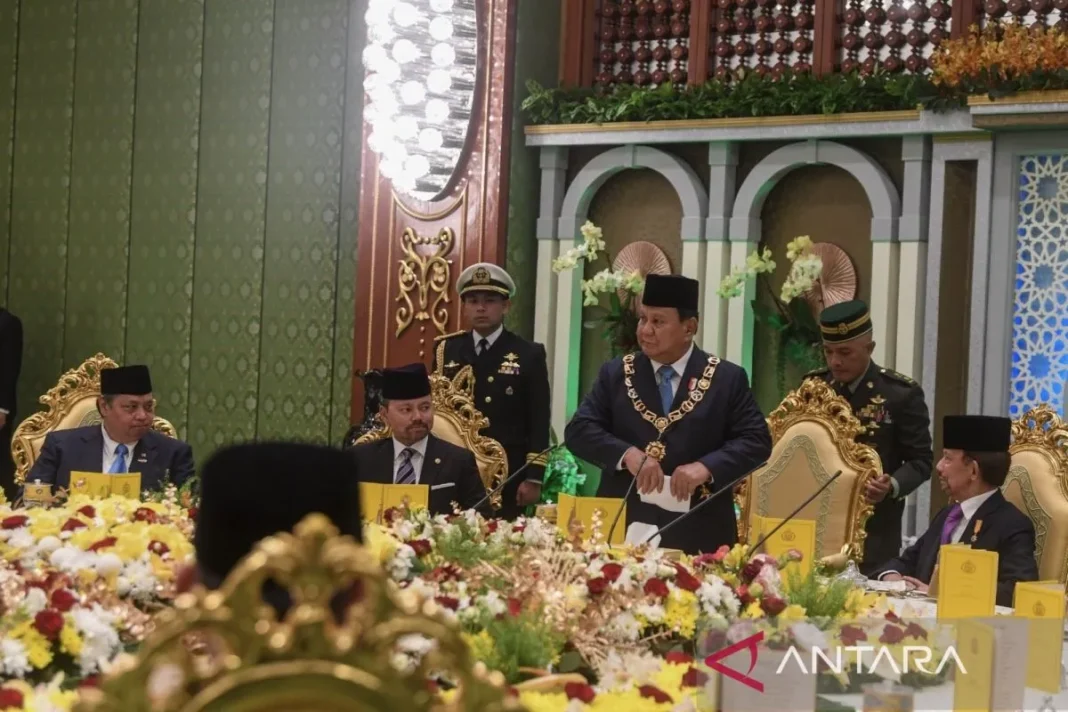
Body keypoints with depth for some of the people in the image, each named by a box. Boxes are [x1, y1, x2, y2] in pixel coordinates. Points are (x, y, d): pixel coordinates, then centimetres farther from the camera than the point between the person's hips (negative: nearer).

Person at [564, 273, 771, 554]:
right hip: (623, 527, 1)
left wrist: (707, 467, -17)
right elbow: (578, 430, 1)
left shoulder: (727, 379, 3)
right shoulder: (615, 373, 8)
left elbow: (757, 440, -1)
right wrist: (627, 454, -16)